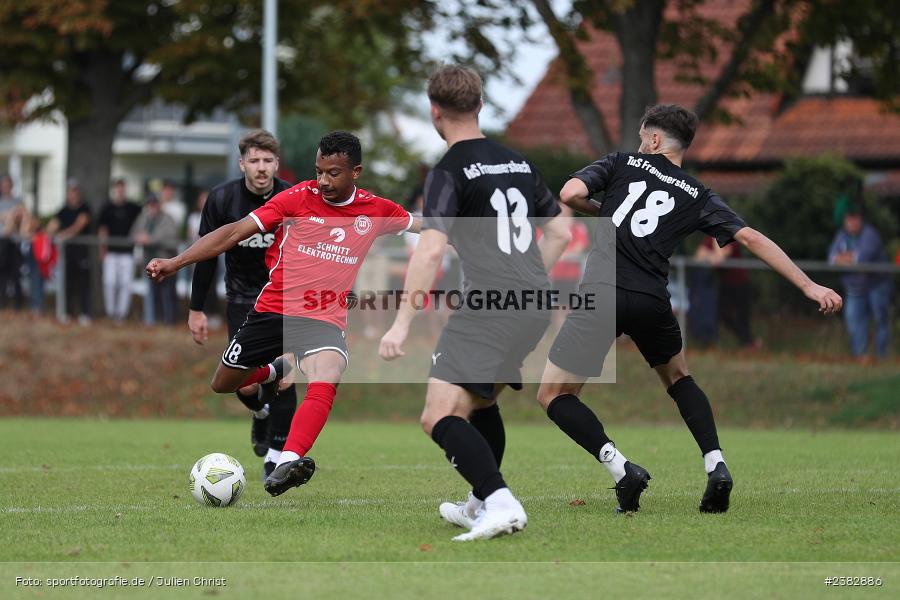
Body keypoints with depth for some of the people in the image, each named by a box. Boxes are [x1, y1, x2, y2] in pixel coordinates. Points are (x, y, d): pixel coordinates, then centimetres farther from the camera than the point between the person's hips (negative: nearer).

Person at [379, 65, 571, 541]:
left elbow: (430, 251, -16)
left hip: (488, 308, -8)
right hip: (536, 308, 8)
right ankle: (482, 505, 35)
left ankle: (500, 503, -28)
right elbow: (559, 234, 24)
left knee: (440, 417, -12)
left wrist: (402, 324, -16)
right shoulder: (518, 163, 17)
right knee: (479, 401, 28)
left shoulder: (450, 172, -6)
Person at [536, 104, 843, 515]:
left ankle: (621, 469, -11)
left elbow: (570, 194, -2)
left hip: (600, 292, -3)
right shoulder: (697, 196, 15)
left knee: (554, 396, 7)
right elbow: (750, 239, 7)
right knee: (678, 378, 30)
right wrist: (808, 286, 7)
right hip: (651, 300, 3)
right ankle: (716, 466, 11)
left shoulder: (622, 164, 12)